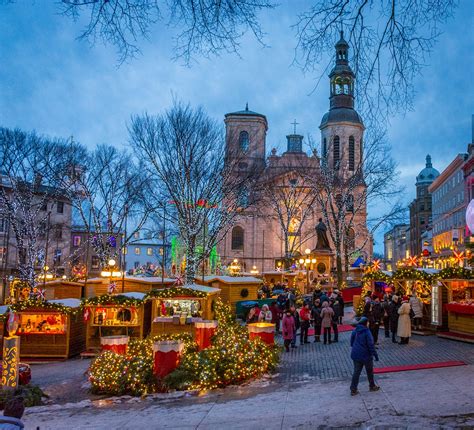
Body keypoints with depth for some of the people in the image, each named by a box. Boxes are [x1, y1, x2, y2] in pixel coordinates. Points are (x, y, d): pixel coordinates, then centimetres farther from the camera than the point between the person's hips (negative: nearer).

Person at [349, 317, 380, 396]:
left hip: (355, 355, 5)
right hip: (366, 355, -5)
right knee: (369, 371, 17)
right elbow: (371, 345, -18)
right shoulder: (367, 332, -18)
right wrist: (375, 354, -12)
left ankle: (353, 389, 8)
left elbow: (351, 342, 10)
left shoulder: (354, 331, 1)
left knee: (356, 372, 10)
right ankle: (372, 386, 33)